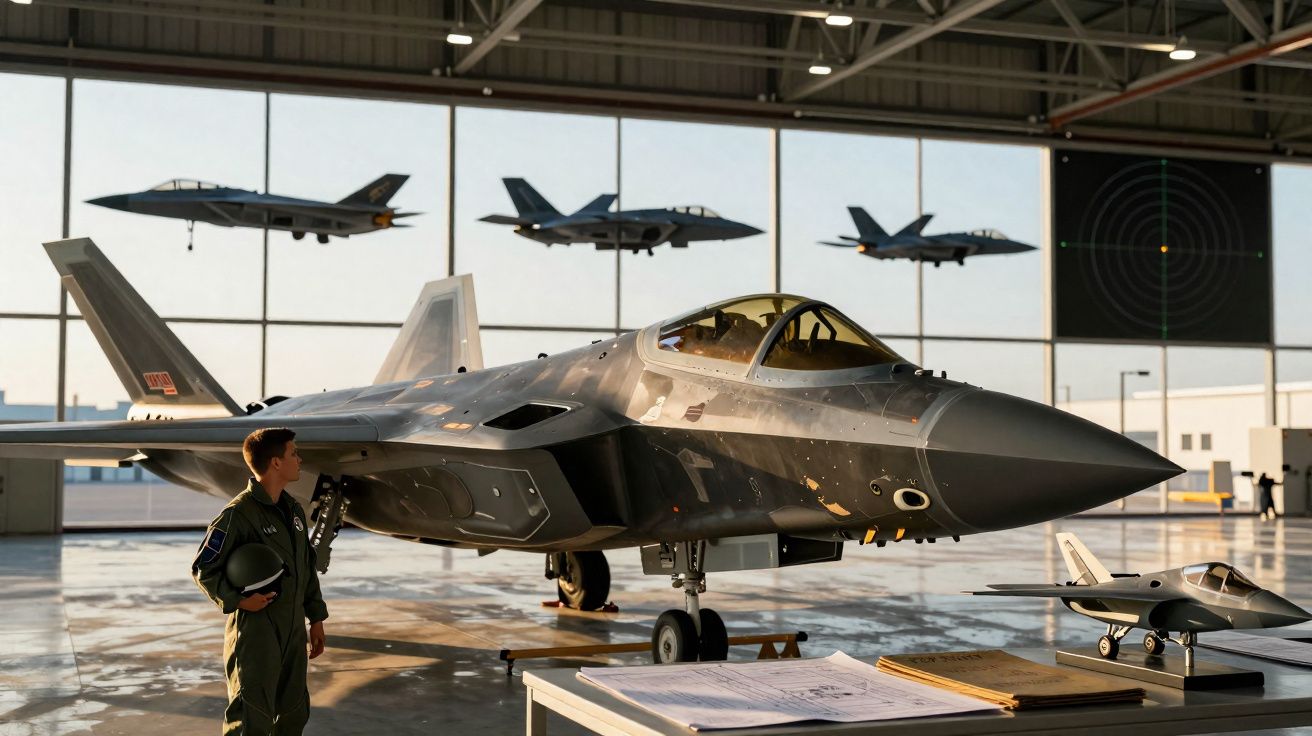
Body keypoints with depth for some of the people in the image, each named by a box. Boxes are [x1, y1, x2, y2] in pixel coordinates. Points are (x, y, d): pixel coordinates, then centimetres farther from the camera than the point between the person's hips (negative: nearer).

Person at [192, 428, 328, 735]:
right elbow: (203, 568, -11)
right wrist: (237, 599, -21)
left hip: (294, 629, 8)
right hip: (255, 630, -8)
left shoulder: (293, 510, 12)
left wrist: (316, 618, 17)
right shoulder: (238, 514, -14)